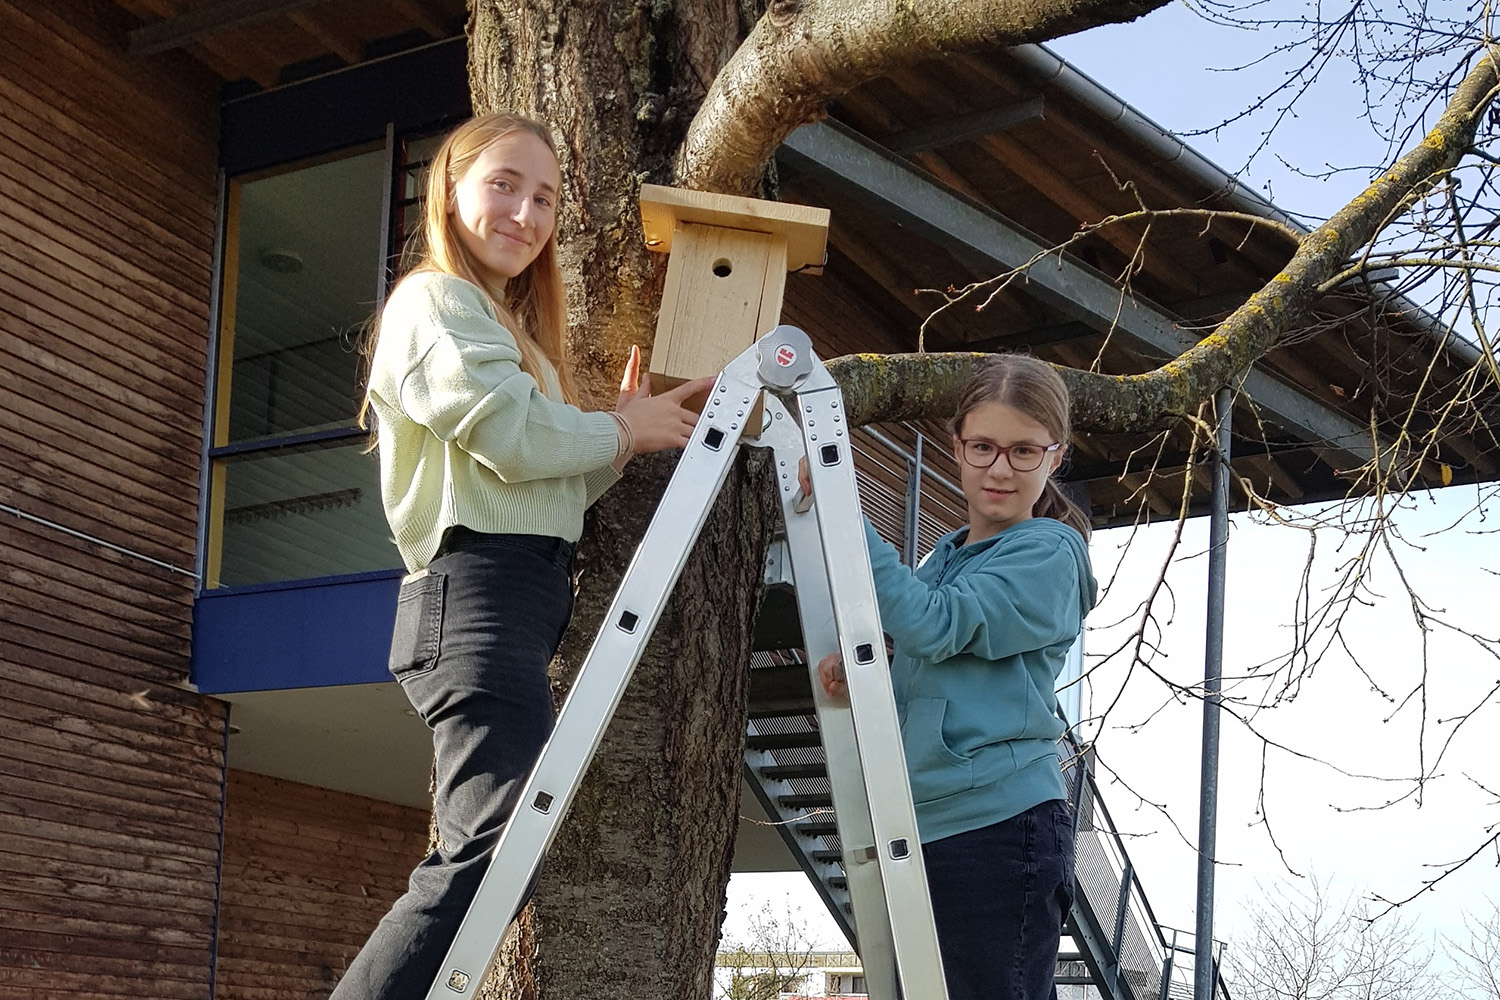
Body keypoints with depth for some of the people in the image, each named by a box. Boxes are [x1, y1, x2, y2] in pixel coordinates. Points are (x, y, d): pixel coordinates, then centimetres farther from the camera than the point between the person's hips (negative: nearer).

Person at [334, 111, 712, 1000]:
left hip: (520, 599, 10)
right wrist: (623, 430, 0)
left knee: (483, 857, 5)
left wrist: (624, 434, 7)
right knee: (500, 844, -22)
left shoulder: (512, 325, 28)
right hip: (481, 588, -10)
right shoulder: (437, 300, -1)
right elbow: (508, 434, -15)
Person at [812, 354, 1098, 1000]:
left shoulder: (1049, 555, -5)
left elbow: (932, 626, -18)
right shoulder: (948, 555, 20)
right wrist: (856, 668, 4)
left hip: (1000, 830, -8)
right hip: (922, 827, 8)